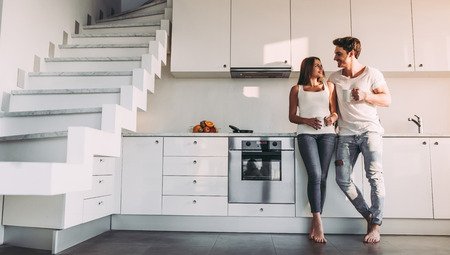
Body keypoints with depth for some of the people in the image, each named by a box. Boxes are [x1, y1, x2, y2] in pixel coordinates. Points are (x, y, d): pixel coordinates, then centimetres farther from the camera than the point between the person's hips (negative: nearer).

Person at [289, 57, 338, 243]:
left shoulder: (329, 86, 23)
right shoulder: (297, 89, 16)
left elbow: (335, 112, 21)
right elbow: (292, 116, 10)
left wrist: (332, 118, -3)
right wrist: (307, 120, -9)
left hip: (327, 133, 2)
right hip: (306, 133, -2)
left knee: (322, 177, -4)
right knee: (315, 175, -17)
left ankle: (314, 225, 3)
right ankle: (318, 224, -13)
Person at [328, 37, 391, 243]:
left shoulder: (372, 74, 3)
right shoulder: (334, 78, 12)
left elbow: (387, 100, 1)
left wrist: (366, 96, -14)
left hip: (369, 129, -3)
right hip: (346, 133, 4)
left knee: (374, 175, -15)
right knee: (342, 179, -5)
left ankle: (376, 224, -2)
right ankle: (368, 215, 13)